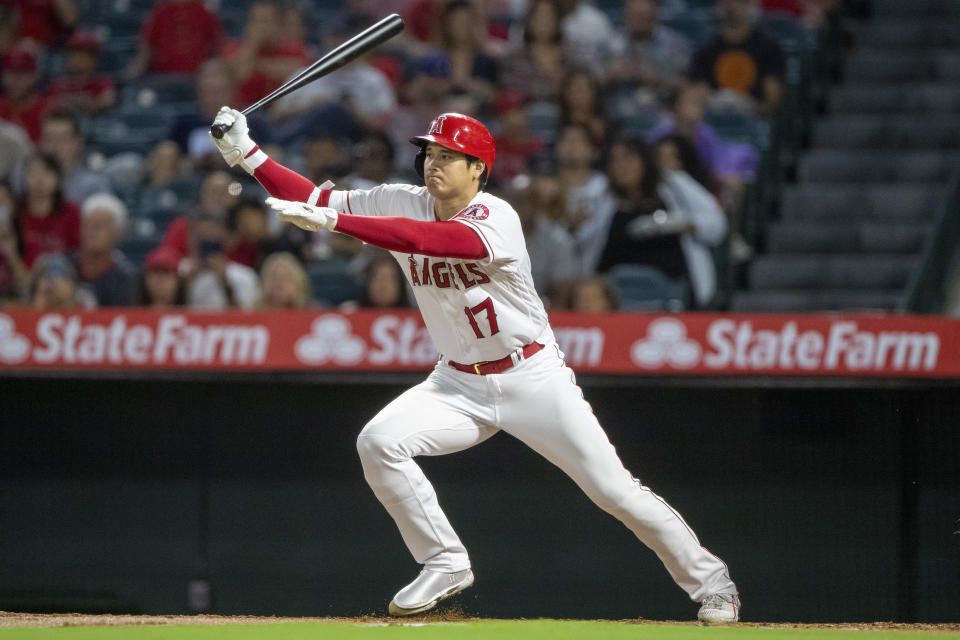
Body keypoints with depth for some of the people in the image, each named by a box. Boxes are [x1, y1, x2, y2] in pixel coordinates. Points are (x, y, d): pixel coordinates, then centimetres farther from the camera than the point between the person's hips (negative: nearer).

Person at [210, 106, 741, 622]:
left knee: (612, 489, -8)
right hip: (458, 383, 5)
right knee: (378, 443, -19)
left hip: (532, 379, -5)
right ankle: (445, 565, -5)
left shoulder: (495, 218, -22)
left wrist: (334, 221, -44)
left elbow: (429, 239, -39)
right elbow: (314, 200, -3)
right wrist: (244, 153, -14)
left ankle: (709, 581, 10)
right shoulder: (402, 204, -3)